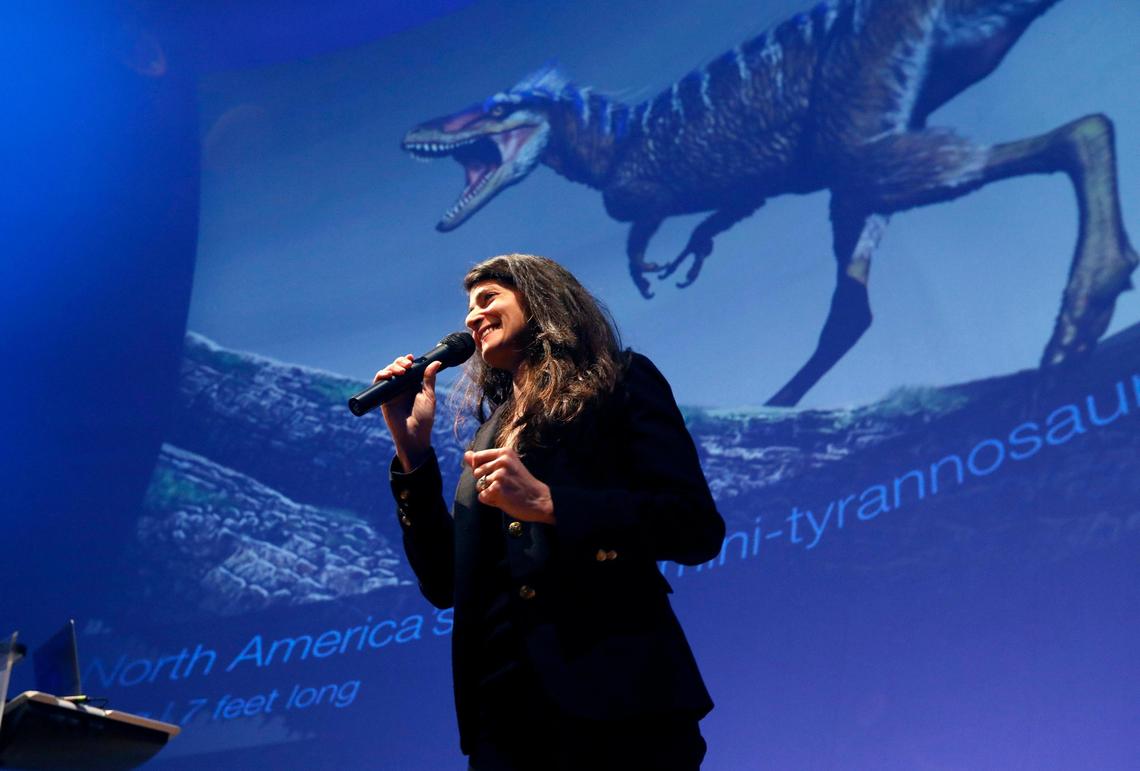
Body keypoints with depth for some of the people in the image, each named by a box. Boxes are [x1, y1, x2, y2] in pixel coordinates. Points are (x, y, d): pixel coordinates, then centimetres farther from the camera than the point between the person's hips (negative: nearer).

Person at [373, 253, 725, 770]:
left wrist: (548, 504, -16)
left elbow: (698, 528, -8)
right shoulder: (492, 432, 18)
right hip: (505, 706, 5)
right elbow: (446, 585, 12)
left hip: (613, 692, -5)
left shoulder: (619, 382, 3)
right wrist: (412, 448, 6)